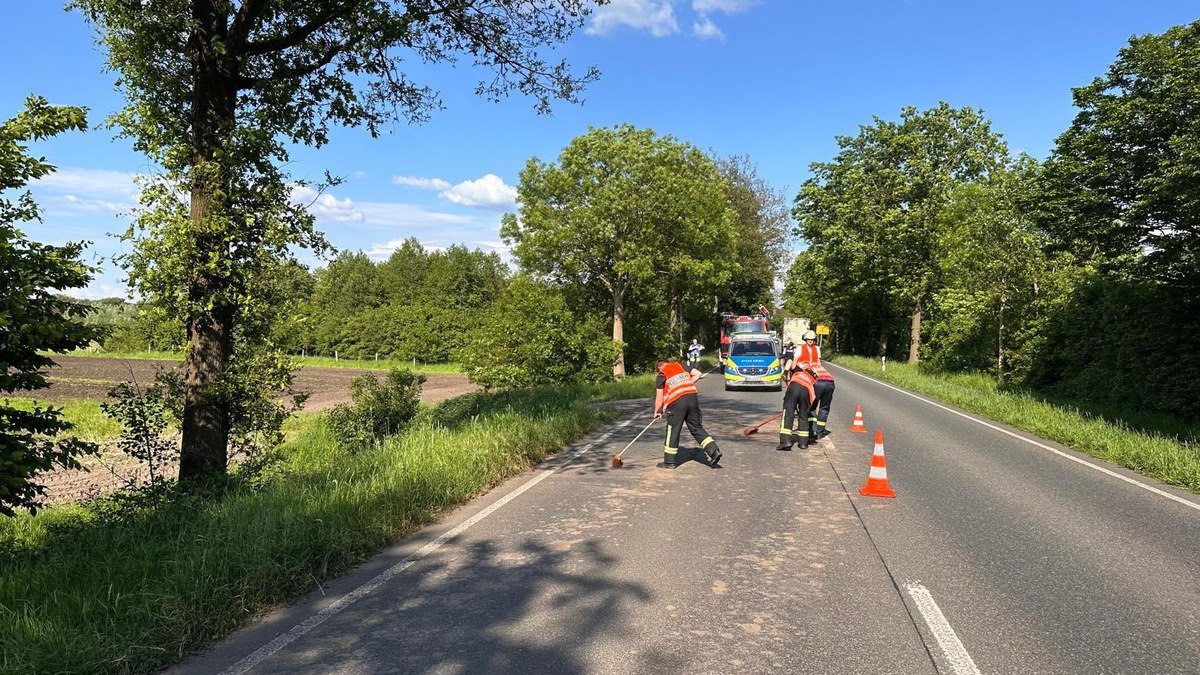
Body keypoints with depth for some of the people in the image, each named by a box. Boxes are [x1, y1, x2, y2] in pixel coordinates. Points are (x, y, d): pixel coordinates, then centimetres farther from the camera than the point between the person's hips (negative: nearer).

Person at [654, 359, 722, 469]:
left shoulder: (661, 376, 6)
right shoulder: (680, 366, 18)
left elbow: (659, 397, 5)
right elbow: (697, 374, 13)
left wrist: (657, 412, 16)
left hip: (677, 402, -4)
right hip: (692, 397, 5)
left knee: (673, 431, 5)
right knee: (696, 428, 15)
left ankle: (669, 462, 12)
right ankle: (714, 450, 5)